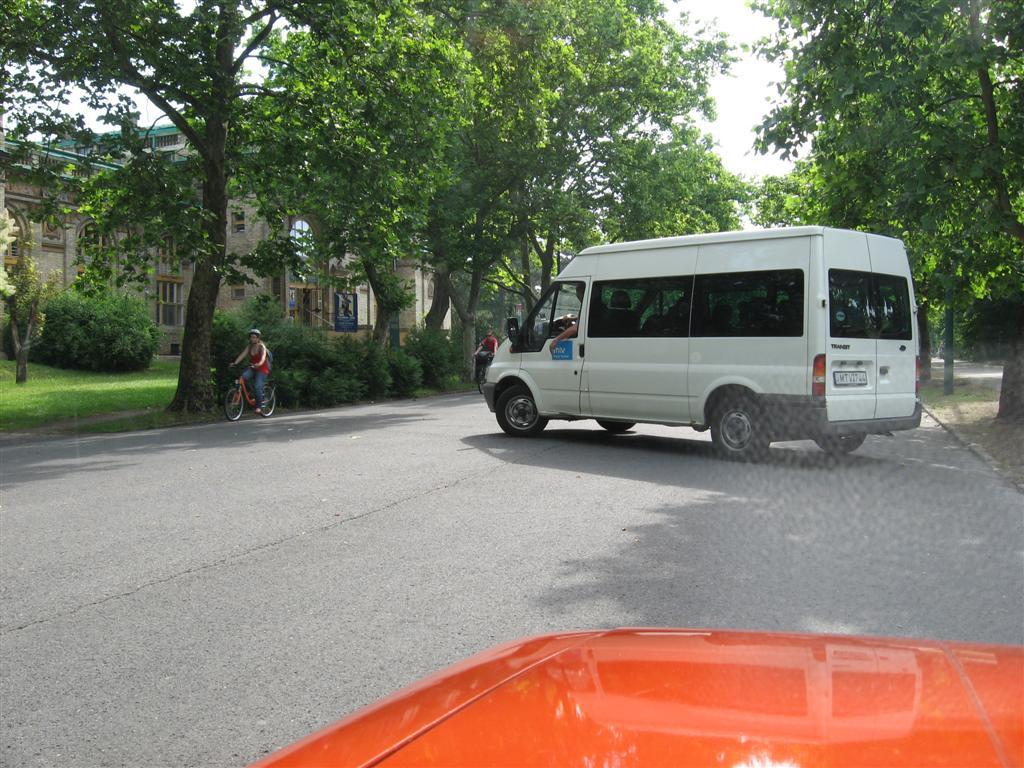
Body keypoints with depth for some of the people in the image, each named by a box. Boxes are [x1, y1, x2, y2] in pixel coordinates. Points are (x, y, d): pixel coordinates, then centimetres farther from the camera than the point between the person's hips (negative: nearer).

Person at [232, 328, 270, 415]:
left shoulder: (262, 346, -11)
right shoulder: (249, 346, 5)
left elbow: (263, 356, -28)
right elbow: (242, 355, -6)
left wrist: (259, 364, -49)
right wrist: (235, 363, -22)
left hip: (262, 368, -5)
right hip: (252, 367, 5)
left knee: (258, 386, -22)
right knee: (244, 376, -26)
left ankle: (259, 407, -18)